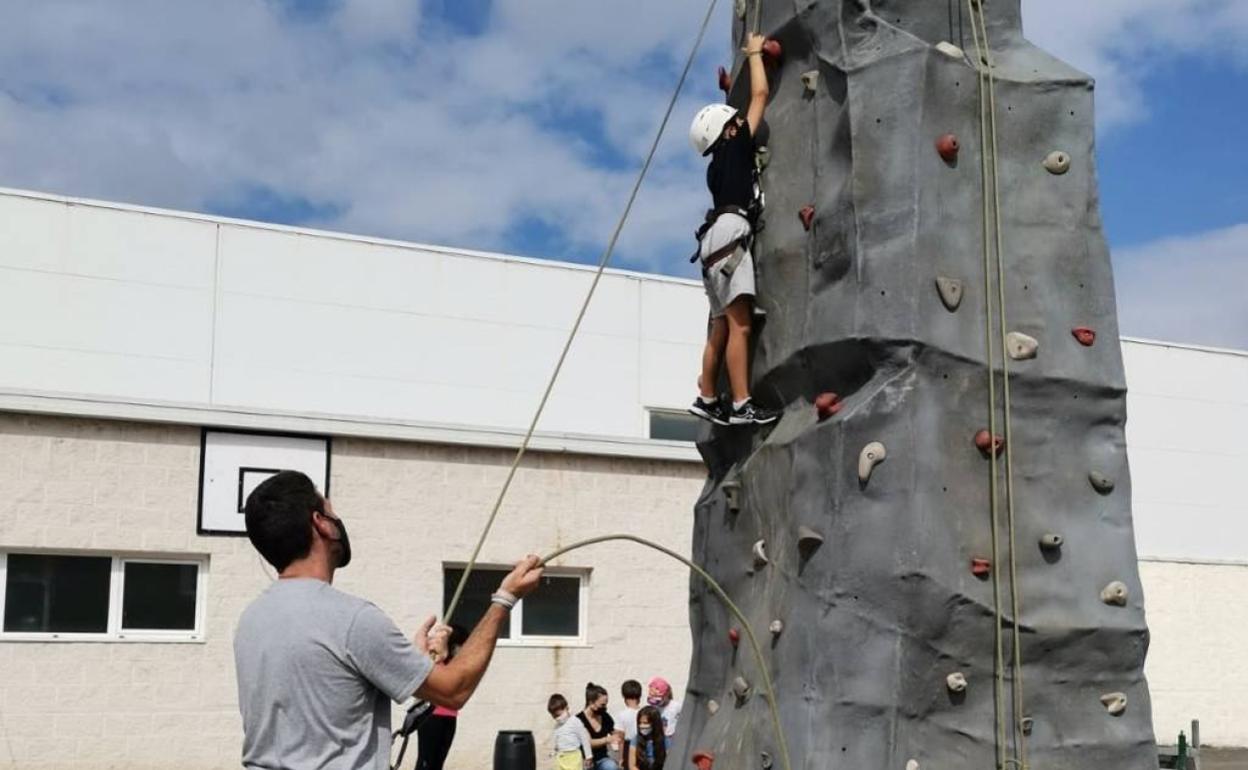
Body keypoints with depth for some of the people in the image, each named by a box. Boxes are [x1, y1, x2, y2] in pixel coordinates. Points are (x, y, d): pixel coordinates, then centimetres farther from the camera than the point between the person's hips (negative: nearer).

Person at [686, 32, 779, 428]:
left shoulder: (718, 166, 26)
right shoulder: (736, 147, 6)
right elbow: (760, 94, 8)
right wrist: (755, 52, 21)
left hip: (718, 241, 10)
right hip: (730, 236, -10)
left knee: (721, 327, 9)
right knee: (740, 324, -16)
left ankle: (707, 398, 9)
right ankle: (741, 405, -23)